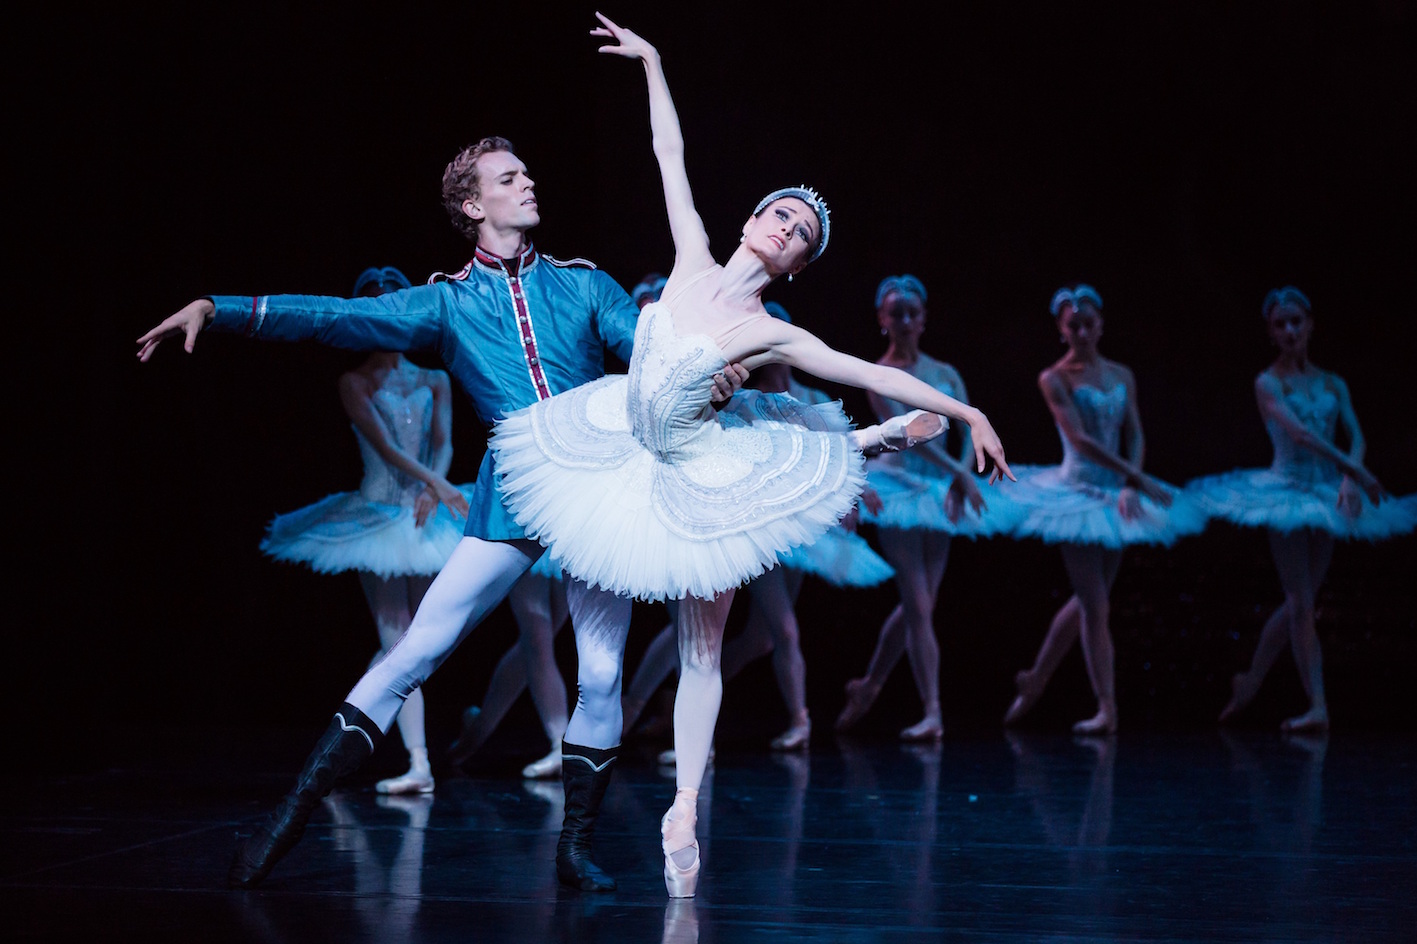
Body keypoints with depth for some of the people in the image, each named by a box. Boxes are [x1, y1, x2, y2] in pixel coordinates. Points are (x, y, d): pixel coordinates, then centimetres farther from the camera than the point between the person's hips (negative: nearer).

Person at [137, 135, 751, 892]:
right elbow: (337, 317, -1)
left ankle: (575, 846, 13)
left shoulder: (583, 284, 11)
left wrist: (712, 367, -23)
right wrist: (217, 310, -10)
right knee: (411, 656, -6)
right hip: (512, 498, -1)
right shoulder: (449, 302, 7)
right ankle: (290, 818, 0)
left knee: (601, 674, -4)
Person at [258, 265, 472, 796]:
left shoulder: (432, 377, 11)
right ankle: (418, 765, -8)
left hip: (427, 512, 4)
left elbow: (444, 445, 0)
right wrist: (436, 483, -24)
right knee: (397, 641, -8)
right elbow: (385, 447, -12)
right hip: (379, 513, -4)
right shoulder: (355, 382, 0)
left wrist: (432, 490, -19)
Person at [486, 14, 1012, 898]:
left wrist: (963, 410, -20)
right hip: (629, 450, 5)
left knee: (703, 652, 2)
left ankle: (686, 809, 9)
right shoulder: (693, 261, -8)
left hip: (703, 482, -5)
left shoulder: (772, 335, -18)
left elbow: (878, 372, -16)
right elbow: (672, 156, -2)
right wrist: (652, 62, 2)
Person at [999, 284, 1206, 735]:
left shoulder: (1122, 376, 9)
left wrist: (1131, 489, -12)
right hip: (1077, 492, -5)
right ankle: (1107, 707, -2)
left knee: (1087, 600, 12)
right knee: (1096, 605, -7)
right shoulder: (1055, 379, -6)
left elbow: (1135, 437, 5)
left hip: (1116, 496, 5)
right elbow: (1079, 438, -16)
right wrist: (1138, 478, -21)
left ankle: (1034, 681, 27)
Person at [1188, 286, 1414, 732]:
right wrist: (1357, 471, -26)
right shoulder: (1268, 383, -5)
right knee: (1300, 602, -8)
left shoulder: (1333, 384, 11)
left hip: (1327, 496, 5)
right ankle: (1318, 704, -8)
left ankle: (1250, 682, 24)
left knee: (1299, 600, 8)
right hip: (1286, 492, -5)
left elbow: (1355, 436, 0)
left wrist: (1349, 481, -20)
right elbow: (1299, 433, -18)